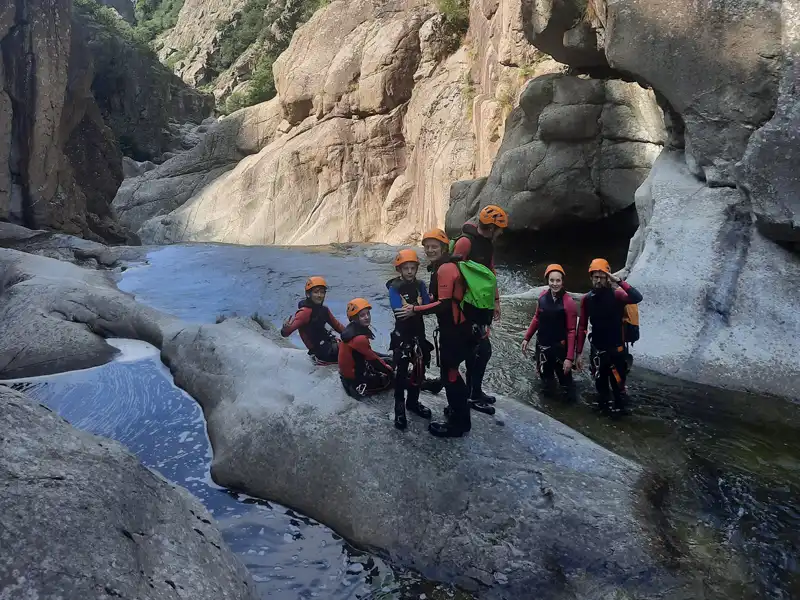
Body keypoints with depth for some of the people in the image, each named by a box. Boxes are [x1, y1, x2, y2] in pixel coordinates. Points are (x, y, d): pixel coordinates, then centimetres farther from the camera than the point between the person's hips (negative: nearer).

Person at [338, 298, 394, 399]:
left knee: (388, 362, 21)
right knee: (390, 377, 4)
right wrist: (388, 369, -6)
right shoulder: (359, 338, -32)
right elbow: (373, 359, -20)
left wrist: (384, 357, 9)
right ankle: (359, 388, 0)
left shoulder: (352, 328, -3)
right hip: (355, 378, -9)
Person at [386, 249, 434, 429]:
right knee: (401, 372, -6)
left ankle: (413, 401, 31)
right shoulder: (395, 288, -11)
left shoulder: (420, 285, 2)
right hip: (402, 334, -5)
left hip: (418, 333, 5)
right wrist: (418, 305, -18)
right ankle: (399, 408, 4)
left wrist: (410, 306, -20)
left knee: (419, 370, 14)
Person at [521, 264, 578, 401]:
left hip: (560, 348, -5)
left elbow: (571, 331, -18)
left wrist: (569, 357, -20)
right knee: (545, 376, 20)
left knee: (565, 378, -3)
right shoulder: (543, 296, -3)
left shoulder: (568, 302, -19)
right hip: (542, 346, 5)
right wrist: (527, 338, 8)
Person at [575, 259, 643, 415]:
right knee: (600, 383, 17)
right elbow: (582, 327, 1)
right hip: (596, 350, 3)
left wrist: (619, 281, -34)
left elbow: (637, 298, -33)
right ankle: (604, 406, 38)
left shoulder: (616, 295, -12)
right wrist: (579, 353, 0)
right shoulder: (587, 299, -3)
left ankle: (620, 408, 24)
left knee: (617, 383, 1)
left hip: (616, 349, -3)